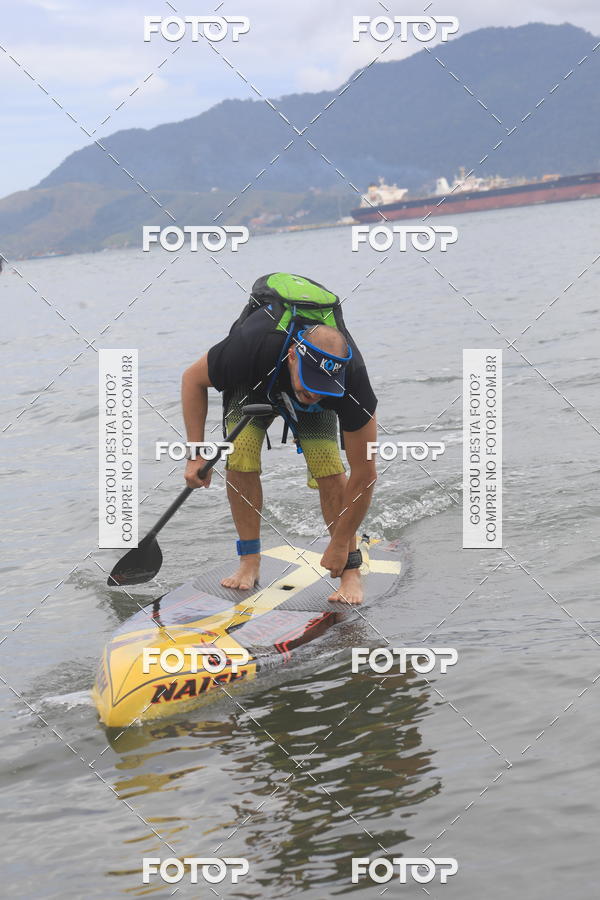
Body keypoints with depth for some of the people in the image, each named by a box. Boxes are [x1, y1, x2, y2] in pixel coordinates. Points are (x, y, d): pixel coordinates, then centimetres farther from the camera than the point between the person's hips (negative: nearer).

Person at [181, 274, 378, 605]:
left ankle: (351, 572, -8)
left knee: (329, 468, -20)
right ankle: (250, 561, -5)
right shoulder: (251, 345, -45)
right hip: (252, 385, 0)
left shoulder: (351, 377, -41)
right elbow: (193, 379, -21)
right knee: (240, 458, -20)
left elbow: (364, 474, -32)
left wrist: (340, 544, -27)